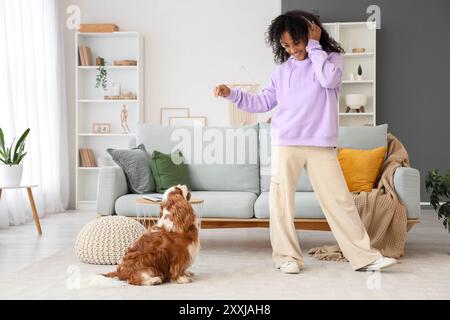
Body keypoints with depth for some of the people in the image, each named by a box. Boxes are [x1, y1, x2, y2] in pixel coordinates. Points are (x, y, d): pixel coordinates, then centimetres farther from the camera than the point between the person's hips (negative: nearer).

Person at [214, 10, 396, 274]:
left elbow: (329, 79, -17)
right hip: (285, 143, 3)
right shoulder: (283, 70, 13)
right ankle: (288, 256, 11)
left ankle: (364, 256, 5)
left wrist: (314, 45, -8)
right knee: (281, 201, 0)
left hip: (321, 145, -2)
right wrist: (232, 94, 6)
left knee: (339, 200, -3)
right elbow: (262, 103, 15)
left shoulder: (332, 58, 6)